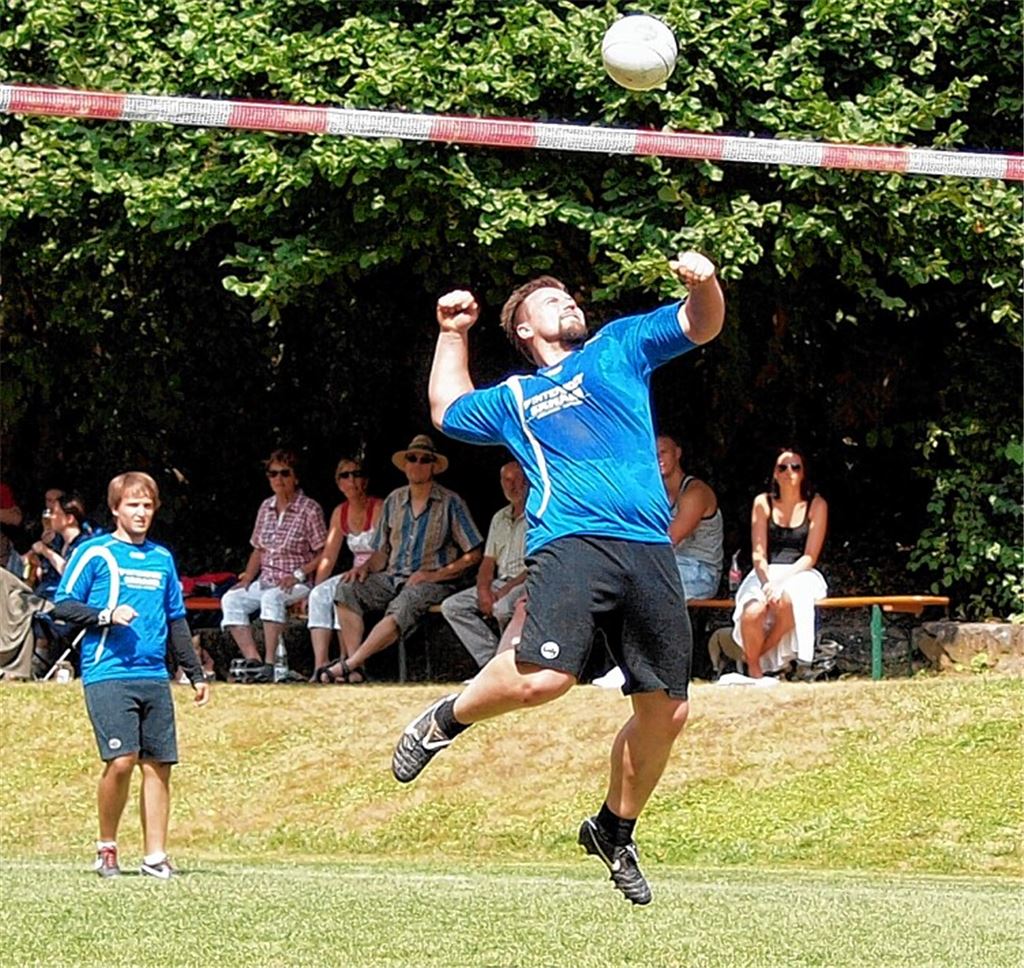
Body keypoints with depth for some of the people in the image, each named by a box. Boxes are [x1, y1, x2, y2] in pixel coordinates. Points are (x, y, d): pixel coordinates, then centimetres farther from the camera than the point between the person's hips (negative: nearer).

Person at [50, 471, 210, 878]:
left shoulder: (162, 558, 17)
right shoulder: (94, 553, 0)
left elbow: (177, 620, 24)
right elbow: (62, 605, -2)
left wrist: (196, 673, 22)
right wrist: (106, 616, -16)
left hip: (154, 677, 5)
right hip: (108, 674, -5)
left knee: (158, 765, 2)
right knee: (121, 760, -15)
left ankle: (155, 856, 9)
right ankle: (106, 846, 4)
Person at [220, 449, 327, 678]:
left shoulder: (310, 510, -5)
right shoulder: (266, 507, 13)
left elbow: (323, 554, -7)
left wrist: (298, 574, -18)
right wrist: (246, 579, 5)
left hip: (296, 585, -6)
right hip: (265, 582, 6)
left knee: (272, 598, -36)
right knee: (231, 599, -17)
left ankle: (270, 662, -39)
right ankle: (253, 660, -27)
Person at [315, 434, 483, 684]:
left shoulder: (450, 503, 0)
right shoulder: (394, 501, 15)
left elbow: (472, 556, -3)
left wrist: (434, 575, -12)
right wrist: (366, 567, -4)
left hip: (433, 583, -5)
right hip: (393, 577, 5)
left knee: (403, 607, -36)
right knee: (348, 588, -21)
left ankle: (348, 664, -38)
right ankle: (354, 669, -29)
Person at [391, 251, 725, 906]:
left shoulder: (620, 348, 25)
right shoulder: (513, 400, 26)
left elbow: (702, 324, 18)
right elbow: (449, 409, 44)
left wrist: (703, 282, -2)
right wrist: (454, 332, 42)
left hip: (651, 550, 2)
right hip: (573, 541, -2)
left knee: (666, 711, 1)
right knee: (541, 677, -26)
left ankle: (615, 829, 23)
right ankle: (448, 719, 3)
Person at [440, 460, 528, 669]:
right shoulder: (499, 518, 21)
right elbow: (488, 561, 18)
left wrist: (505, 590, -18)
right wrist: (483, 590, -3)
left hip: (527, 583, -8)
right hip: (501, 583, 8)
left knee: (503, 607, -38)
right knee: (452, 606, -10)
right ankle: (491, 662, -18)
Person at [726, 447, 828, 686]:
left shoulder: (816, 505, 2)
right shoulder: (763, 503, 6)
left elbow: (810, 557, -4)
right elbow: (758, 554, 0)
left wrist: (781, 580, -18)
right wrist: (767, 584, -19)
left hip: (800, 574, -1)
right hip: (765, 574, 1)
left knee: (789, 599, -38)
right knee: (752, 611, -33)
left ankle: (758, 656, -17)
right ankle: (754, 673, -14)